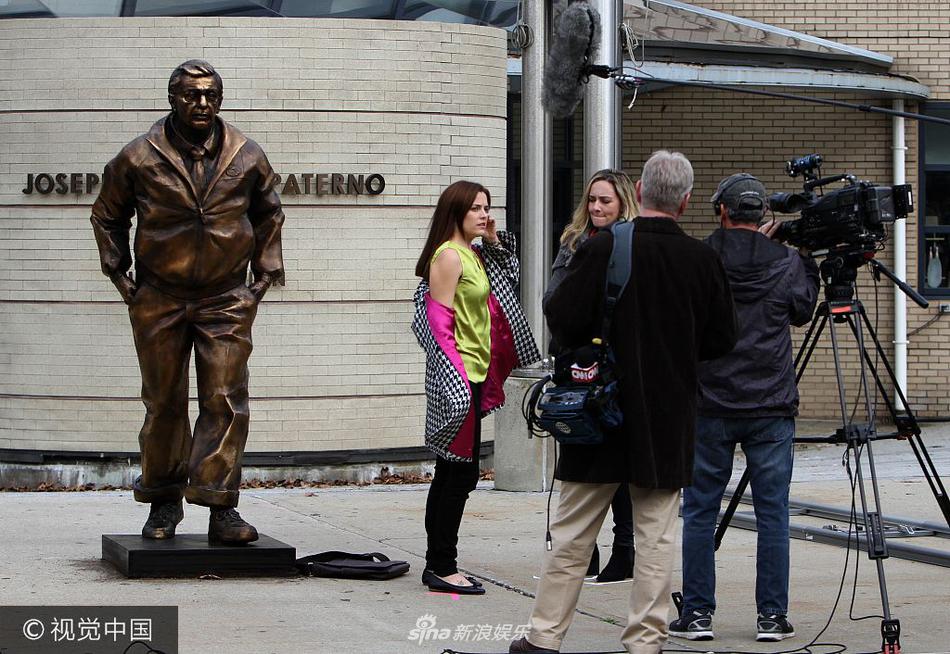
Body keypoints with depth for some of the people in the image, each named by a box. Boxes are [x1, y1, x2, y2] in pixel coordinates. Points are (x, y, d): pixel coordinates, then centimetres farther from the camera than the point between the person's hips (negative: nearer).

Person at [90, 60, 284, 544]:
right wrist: (118, 272, 6)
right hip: (159, 300, 0)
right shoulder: (139, 158, -3)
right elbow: (107, 215, 12)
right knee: (164, 403, 6)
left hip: (227, 299, 0)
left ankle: (221, 505, -5)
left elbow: (268, 213, 19)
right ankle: (163, 502, 19)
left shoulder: (247, 157, 1)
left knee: (225, 400, -7)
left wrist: (265, 270, 12)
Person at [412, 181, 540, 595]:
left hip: (474, 373, 10)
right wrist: (457, 376, -22)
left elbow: (502, 295, 25)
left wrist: (496, 244, 14)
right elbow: (439, 320, -17)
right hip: (457, 375, -10)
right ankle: (442, 567, -3)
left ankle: (438, 566, 17)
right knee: (460, 471, -7)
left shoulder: (475, 256, 15)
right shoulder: (448, 256, -13)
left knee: (451, 473, 12)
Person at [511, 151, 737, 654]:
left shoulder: (601, 249, -11)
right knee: (656, 535, 6)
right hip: (668, 423, 1)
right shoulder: (702, 260, -4)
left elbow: (563, 321, -13)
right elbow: (722, 341, 2)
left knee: (571, 535, 7)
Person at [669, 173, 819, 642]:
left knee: (700, 511, 7)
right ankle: (772, 617, 6)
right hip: (771, 409, 0)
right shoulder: (785, 263, -3)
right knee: (772, 513, 6)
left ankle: (697, 614, 8)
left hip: (710, 408, 0)